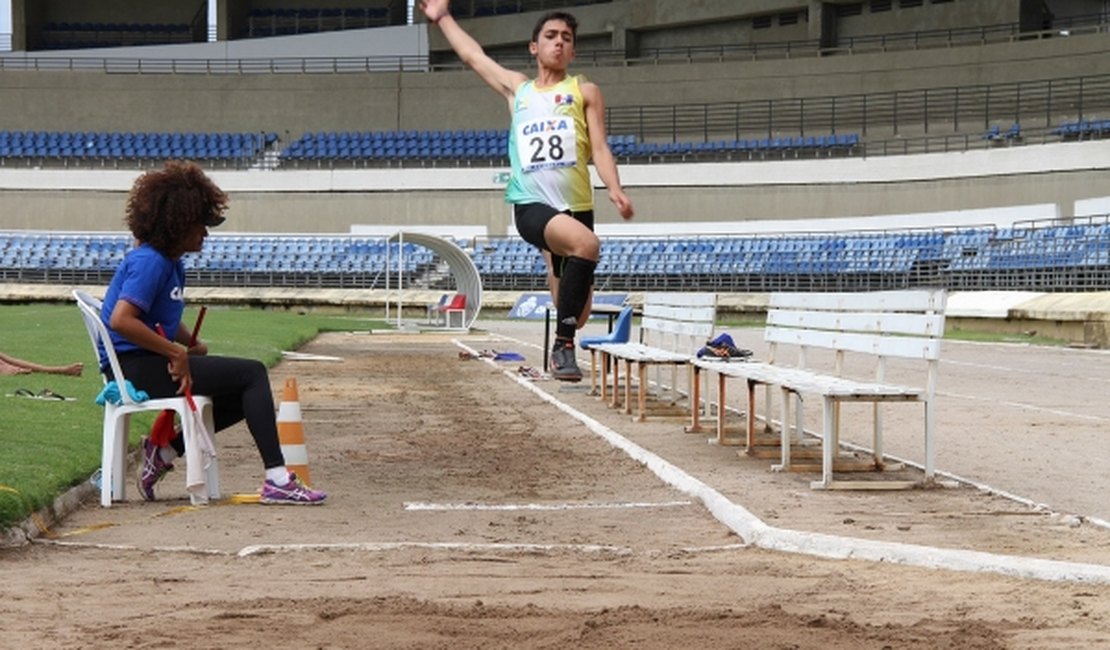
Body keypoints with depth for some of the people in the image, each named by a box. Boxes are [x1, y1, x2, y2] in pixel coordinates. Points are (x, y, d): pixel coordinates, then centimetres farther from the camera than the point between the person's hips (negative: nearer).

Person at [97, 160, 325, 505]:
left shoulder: (172, 264, 16)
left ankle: (165, 450, 13)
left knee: (245, 395, 16)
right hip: (137, 367, -10)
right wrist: (176, 353, -22)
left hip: (152, 364, 10)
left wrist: (191, 345, 5)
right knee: (252, 374, -13)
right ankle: (277, 480, -18)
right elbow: (120, 320, -26)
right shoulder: (150, 262, -14)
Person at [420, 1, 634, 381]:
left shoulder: (585, 92, 15)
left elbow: (599, 149, 6)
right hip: (531, 205, -2)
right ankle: (563, 343, -29)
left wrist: (615, 190, -12)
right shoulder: (517, 89, 21)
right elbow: (473, 56, 34)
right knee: (586, 243, -33)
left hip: (577, 205, 2)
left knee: (576, 311, 3)